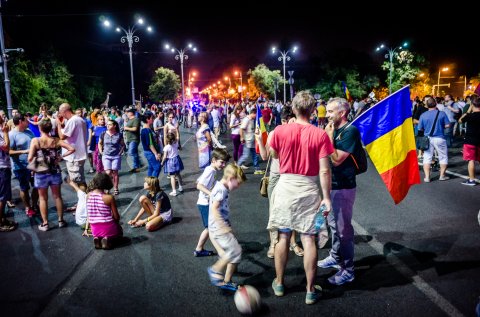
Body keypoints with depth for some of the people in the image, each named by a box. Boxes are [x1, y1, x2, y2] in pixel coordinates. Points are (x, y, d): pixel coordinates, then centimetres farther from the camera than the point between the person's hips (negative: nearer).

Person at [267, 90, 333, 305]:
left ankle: (279, 283, 28)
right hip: (309, 188, -1)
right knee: (308, 240, 6)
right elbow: (324, 170, -10)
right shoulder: (320, 135, -10)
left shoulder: (280, 131, -6)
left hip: (286, 185, 1)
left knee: (283, 236, 14)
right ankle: (310, 290, 17)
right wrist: (326, 197, -3)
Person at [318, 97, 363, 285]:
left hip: (343, 187, -9)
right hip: (331, 185, 9)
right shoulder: (334, 130, 8)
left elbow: (336, 160, -21)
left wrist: (329, 137, -17)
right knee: (333, 224, 21)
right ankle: (335, 257, 39)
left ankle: (348, 270, 12)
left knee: (343, 228, -1)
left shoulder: (350, 131, -16)